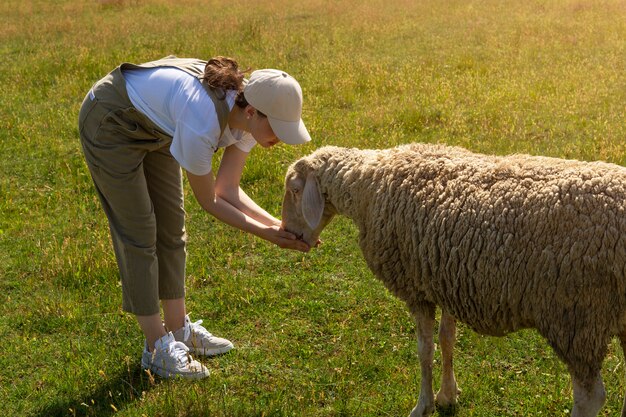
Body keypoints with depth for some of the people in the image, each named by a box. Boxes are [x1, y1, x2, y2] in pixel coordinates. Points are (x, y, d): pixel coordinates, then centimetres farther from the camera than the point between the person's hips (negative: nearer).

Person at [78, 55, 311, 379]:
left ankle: (178, 329, 20)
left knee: (171, 226, 8)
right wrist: (264, 233, -23)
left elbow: (228, 191, -10)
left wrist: (277, 225, -20)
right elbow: (210, 200, -23)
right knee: (139, 233, -5)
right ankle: (157, 347, 3)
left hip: (153, 125, 8)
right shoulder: (202, 124, -39)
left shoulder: (249, 114, -16)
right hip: (110, 125, -8)